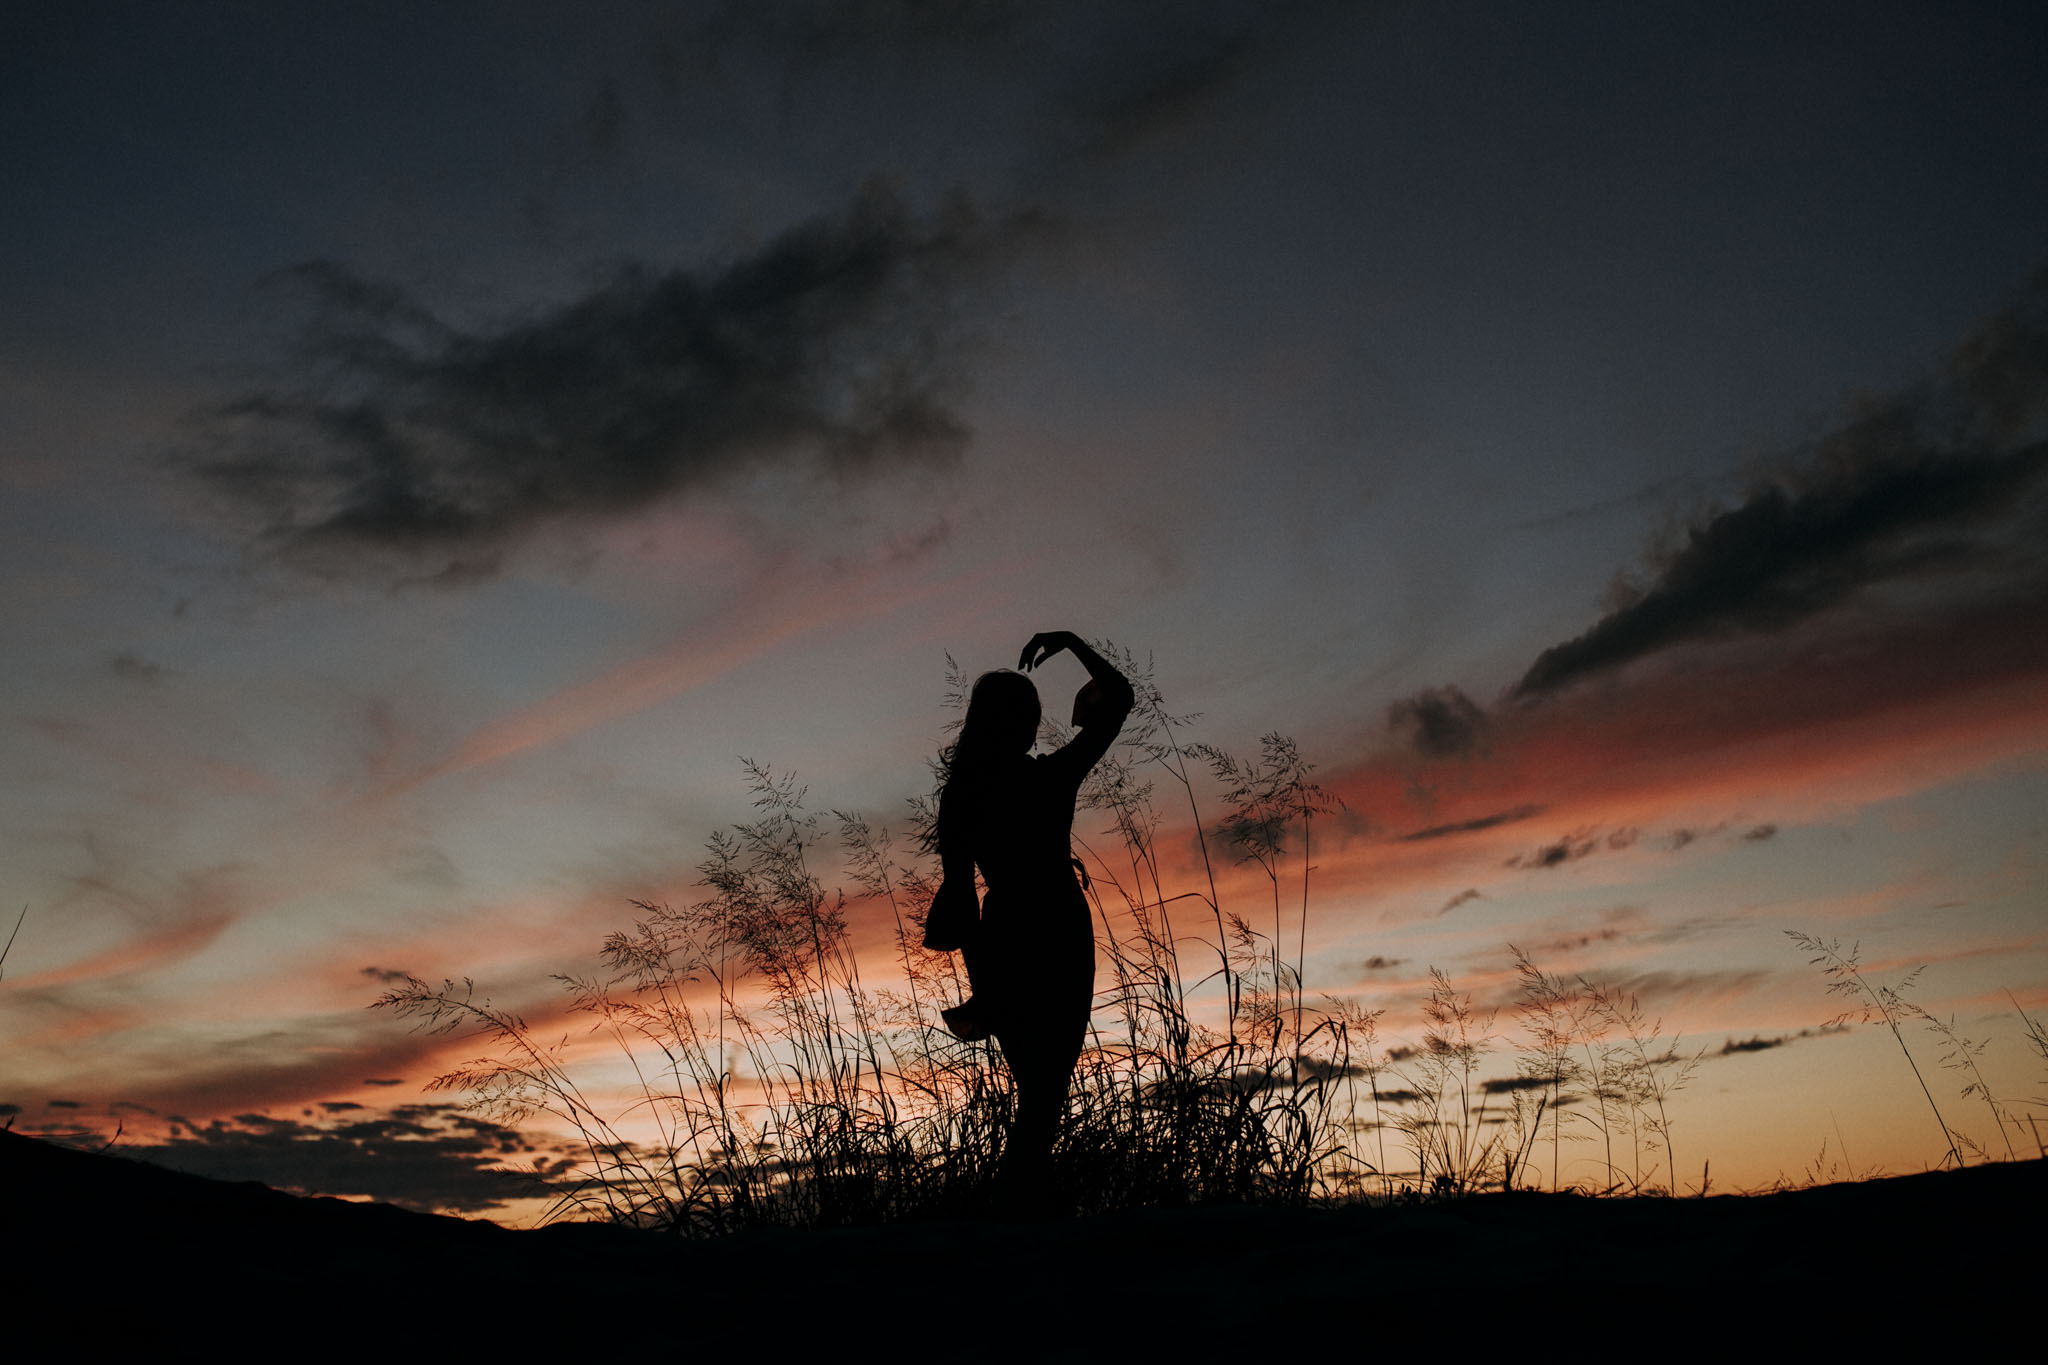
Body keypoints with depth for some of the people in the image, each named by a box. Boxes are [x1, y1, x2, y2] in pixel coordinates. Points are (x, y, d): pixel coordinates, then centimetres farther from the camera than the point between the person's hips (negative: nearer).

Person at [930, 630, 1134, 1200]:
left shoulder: (960, 793, -1)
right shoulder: (1053, 776, -11)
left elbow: (958, 891, 1)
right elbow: (1121, 695, -1)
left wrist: (982, 982, 9)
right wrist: (1073, 643, 6)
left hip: (1001, 938, 5)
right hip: (1059, 938, -5)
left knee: (1036, 1093, 23)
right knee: (1046, 1094, 3)